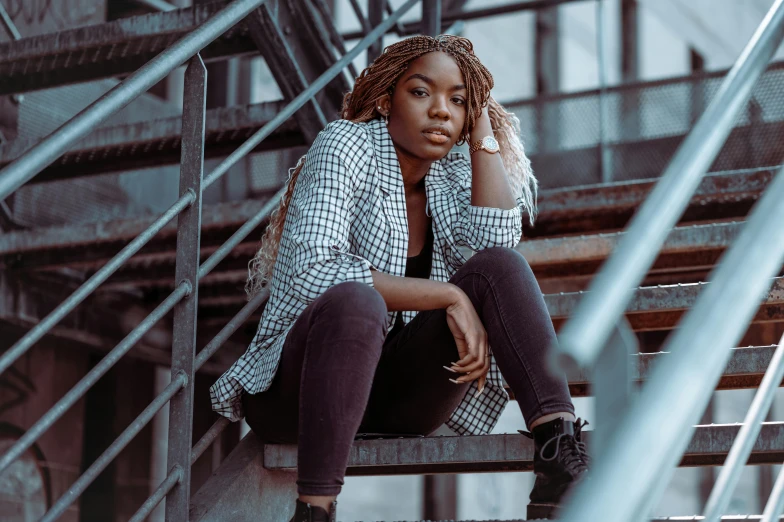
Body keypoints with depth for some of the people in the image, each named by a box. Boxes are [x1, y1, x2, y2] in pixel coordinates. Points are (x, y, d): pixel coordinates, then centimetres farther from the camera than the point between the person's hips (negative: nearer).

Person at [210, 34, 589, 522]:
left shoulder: (452, 176, 8)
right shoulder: (346, 146, -8)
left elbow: (498, 240, -14)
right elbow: (311, 270, -24)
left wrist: (484, 133, -6)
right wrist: (449, 296, -24)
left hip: (401, 397, 5)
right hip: (298, 385, -5)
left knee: (499, 265, -15)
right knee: (355, 301, -37)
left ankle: (561, 447, -32)